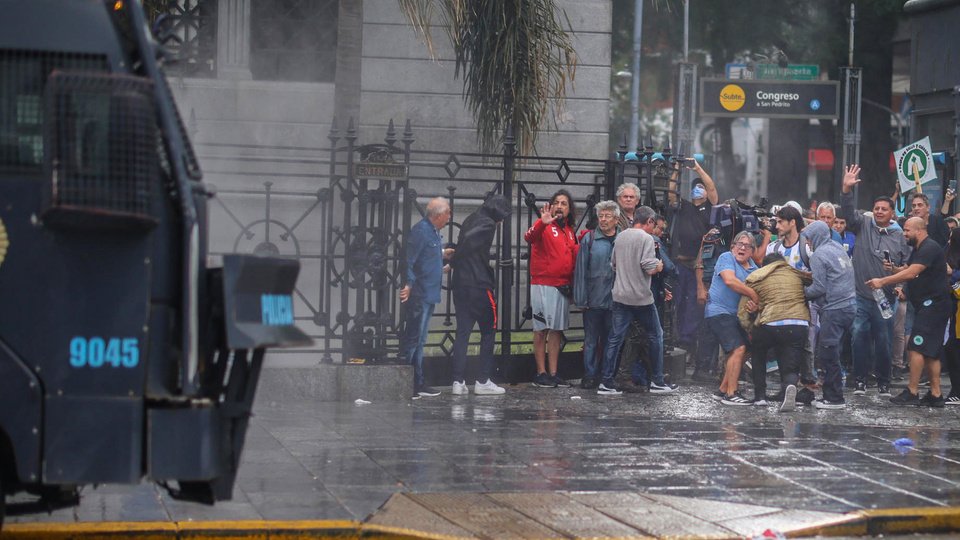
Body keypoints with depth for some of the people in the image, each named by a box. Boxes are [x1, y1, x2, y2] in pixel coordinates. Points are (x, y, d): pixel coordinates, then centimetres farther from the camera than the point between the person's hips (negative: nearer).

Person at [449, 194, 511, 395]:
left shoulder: (470, 220, 18)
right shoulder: (488, 224, -11)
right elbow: (468, 240, -23)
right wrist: (454, 262, -12)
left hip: (460, 285, 8)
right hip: (479, 286, -7)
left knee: (463, 332, 6)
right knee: (488, 331, 4)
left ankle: (458, 382, 0)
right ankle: (483, 381, 3)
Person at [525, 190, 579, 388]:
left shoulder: (570, 231, 15)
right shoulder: (545, 226, -7)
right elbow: (529, 237, -27)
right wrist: (542, 223, -43)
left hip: (563, 287, 7)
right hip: (543, 284, -7)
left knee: (557, 330, 9)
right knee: (542, 330, -2)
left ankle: (553, 373, 14)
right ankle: (541, 374, 1)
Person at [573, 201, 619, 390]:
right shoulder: (589, 238, 0)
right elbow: (581, 269, -2)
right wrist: (581, 298, -7)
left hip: (615, 300, 2)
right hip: (593, 300, -2)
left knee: (610, 339, 9)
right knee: (591, 340, 3)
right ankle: (590, 376, 7)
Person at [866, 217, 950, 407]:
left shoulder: (930, 248, -16)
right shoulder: (919, 249, 19)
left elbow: (911, 273, -23)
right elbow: (907, 270, 16)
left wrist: (882, 281, -20)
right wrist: (893, 269, -5)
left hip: (933, 304, -11)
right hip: (928, 305, 11)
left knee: (916, 347, -12)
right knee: (931, 351, 10)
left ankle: (912, 392, -11)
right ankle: (935, 395, 11)